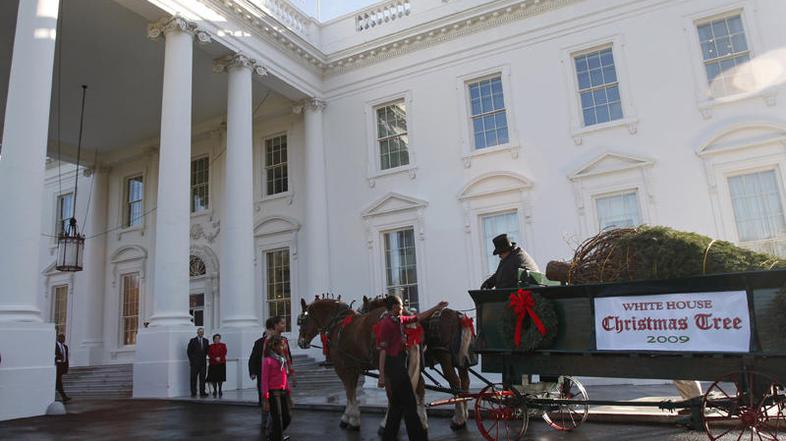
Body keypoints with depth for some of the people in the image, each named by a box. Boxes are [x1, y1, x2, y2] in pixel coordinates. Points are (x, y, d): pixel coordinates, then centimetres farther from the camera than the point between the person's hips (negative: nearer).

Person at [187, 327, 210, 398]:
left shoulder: (206, 341, 11)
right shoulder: (193, 340, 0)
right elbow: (189, 351, 1)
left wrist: (204, 357, 7)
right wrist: (191, 359, -2)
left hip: (203, 362, 3)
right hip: (194, 363, -3)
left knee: (202, 378, 3)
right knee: (193, 378, 0)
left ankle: (202, 392, 6)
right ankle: (193, 393, 7)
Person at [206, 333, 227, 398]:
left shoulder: (223, 345, 7)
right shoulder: (211, 346, 8)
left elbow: (224, 353, -1)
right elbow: (209, 354, -1)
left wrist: (219, 358, -16)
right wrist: (215, 358, -14)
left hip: (221, 364, -1)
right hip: (213, 364, 1)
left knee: (220, 378, -2)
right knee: (213, 378, -2)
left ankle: (220, 390, 10)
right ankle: (215, 390, 14)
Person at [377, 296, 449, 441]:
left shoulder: (399, 320, 10)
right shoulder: (386, 323, -16)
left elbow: (417, 318, 23)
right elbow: (382, 350, -20)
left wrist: (436, 308, 21)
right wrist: (381, 376, -22)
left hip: (399, 364, 10)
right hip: (394, 365, -10)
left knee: (397, 402, 16)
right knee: (409, 403, -2)